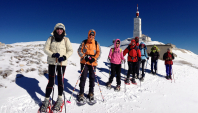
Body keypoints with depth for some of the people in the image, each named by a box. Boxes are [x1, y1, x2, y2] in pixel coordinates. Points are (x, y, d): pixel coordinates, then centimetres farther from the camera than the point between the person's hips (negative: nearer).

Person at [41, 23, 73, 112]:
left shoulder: (66, 39, 3)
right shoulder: (51, 38, 5)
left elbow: (70, 50, 2)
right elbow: (45, 49, 3)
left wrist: (64, 57, -14)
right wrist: (52, 54, -15)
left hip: (62, 63, 0)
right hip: (52, 62, 1)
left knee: (60, 81, 6)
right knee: (51, 81, 1)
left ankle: (60, 99, 22)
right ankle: (46, 100, 16)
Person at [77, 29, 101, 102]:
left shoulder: (96, 43, 8)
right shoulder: (84, 42, 6)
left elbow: (99, 52, 4)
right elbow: (79, 51, 3)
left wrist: (94, 58, -12)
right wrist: (85, 57, -11)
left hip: (93, 63, 1)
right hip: (84, 62, -1)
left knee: (92, 78, 6)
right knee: (83, 77, -2)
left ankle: (91, 93, 20)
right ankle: (81, 94, 10)